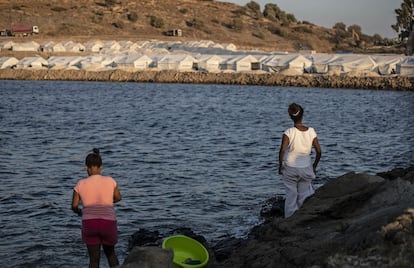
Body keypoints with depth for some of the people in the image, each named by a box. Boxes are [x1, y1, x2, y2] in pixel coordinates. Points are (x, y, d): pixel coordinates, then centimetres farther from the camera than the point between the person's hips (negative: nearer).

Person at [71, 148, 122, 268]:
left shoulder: (81, 184, 2)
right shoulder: (110, 181, 3)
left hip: (89, 223, 0)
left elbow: (74, 206, 8)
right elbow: (118, 198, 19)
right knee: (110, 252, 25)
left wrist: (79, 212, 30)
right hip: (108, 222, 1)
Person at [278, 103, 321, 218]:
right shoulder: (311, 131, -6)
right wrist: (314, 166, 10)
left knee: (291, 196, 9)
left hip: (290, 168, -2)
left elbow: (282, 150, -21)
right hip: (306, 168, 2)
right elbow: (319, 151, -3)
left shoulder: (289, 132, -14)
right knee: (303, 196, 14)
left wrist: (280, 166, -7)